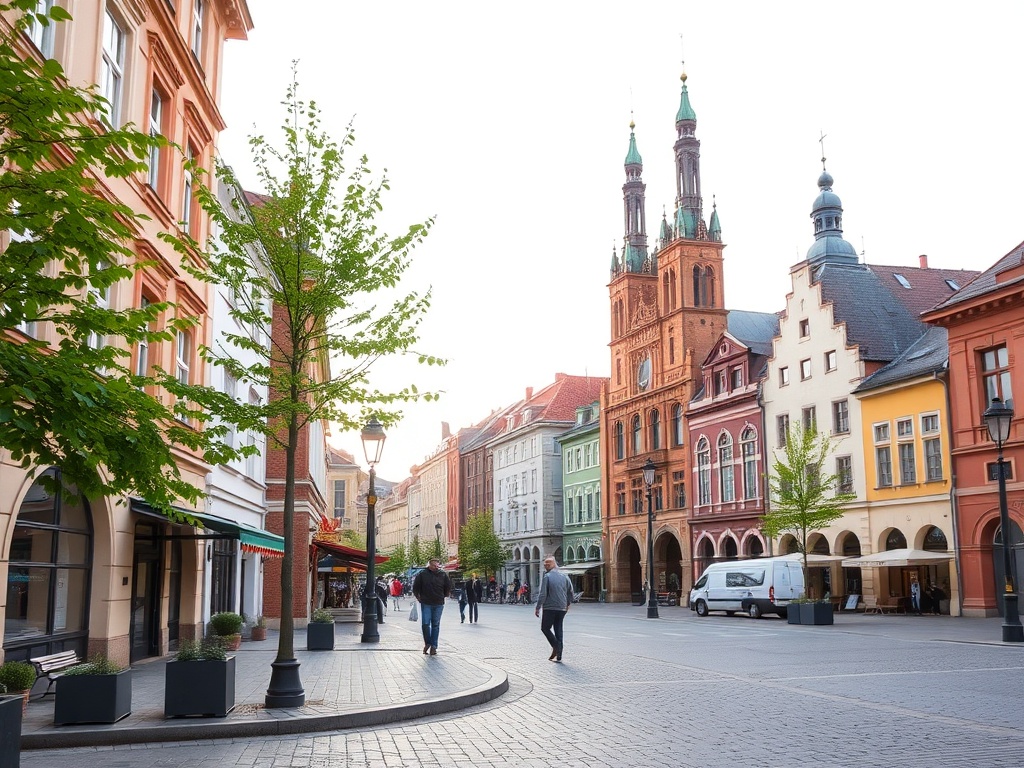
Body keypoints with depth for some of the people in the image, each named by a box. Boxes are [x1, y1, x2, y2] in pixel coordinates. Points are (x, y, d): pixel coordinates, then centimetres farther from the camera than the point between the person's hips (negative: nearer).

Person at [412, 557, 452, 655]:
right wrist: (419, 597, 8)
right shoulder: (422, 574, -2)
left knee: (435, 625, 4)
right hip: (426, 604, -1)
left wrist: (444, 597, 16)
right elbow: (415, 587, 7)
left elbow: (448, 587, 16)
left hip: (438, 604, 1)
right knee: (425, 624, -6)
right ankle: (427, 643, 15)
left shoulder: (443, 575, 3)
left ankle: (433, 646, 9)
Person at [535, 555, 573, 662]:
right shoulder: (564, 576, 6)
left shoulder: (547, 576, -9)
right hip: (562, 608, 5)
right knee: (558, 629, 11)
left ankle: (556, 646, -13)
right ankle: (558, 655, 9)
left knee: (545, 628, 8)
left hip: (550, 608, -5)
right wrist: (568, 604, 21)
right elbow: (571, 591, 10)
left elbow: (542, 594, -12)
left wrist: (537, 608, -6)